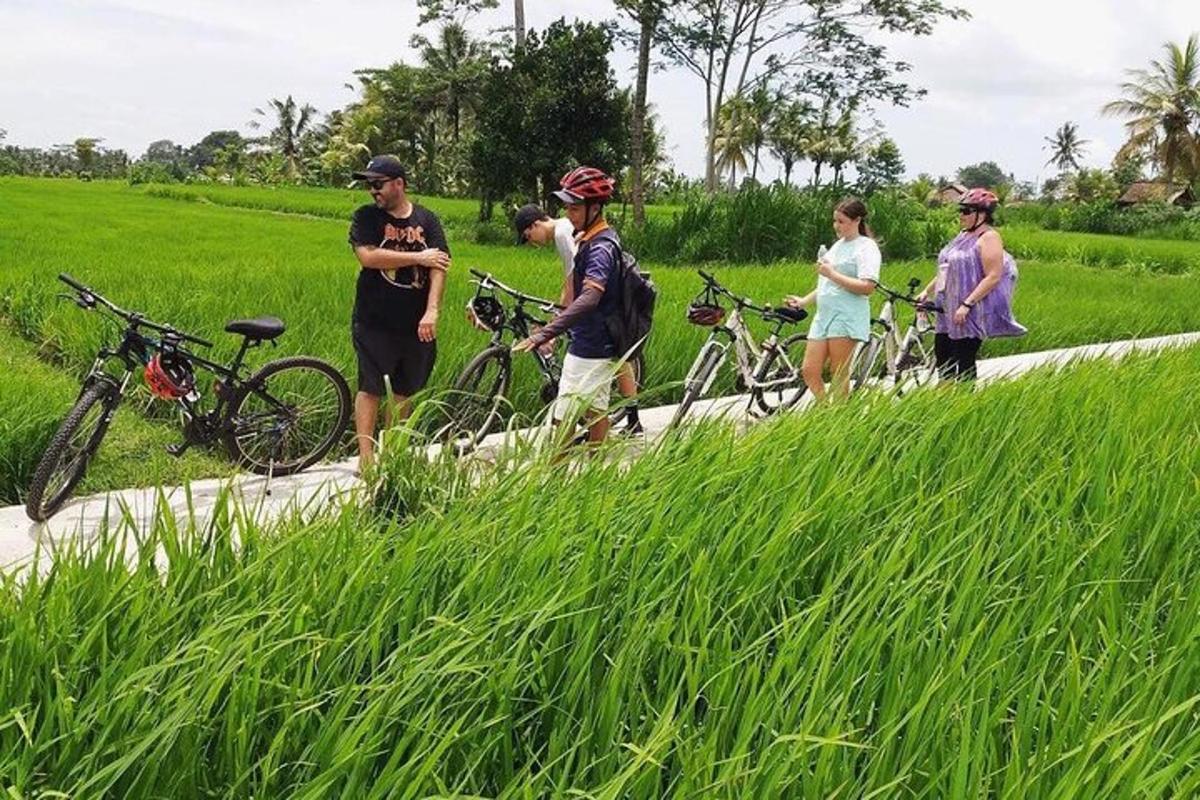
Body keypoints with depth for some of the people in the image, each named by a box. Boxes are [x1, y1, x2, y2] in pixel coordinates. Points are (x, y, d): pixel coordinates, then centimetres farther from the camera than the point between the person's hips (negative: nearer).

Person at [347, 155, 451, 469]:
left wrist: (431, 311, -15)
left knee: (403, 391, 11)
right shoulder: (366, 217, 1)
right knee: (370, 389, -2)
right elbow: (367, 256, -15)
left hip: (416, 324, 3)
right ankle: (366, 457, 2)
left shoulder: (427, 220, 6)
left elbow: (439, 266, -3)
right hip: (374, 323, -2)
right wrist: (418, 257, -13)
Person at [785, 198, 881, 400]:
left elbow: (866, 287, -17)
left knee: (839, 376, -5)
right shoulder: (838, 245, 21)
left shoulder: (866, 247, -5)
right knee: (809, 371, 3)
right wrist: (804, 301, 16)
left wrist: (832, 274, -16)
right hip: (824, 315, 8)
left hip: (846, 318, -8)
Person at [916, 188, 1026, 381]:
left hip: (970, 314, -9)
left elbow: (993, 277, -20)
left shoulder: (988, 238, -12)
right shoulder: (963, 235, 15)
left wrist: (967, 304, -24)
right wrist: (927, 291, 17)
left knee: (964, 363, -5)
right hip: (949, 310, 9)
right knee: (942, 356, 10)